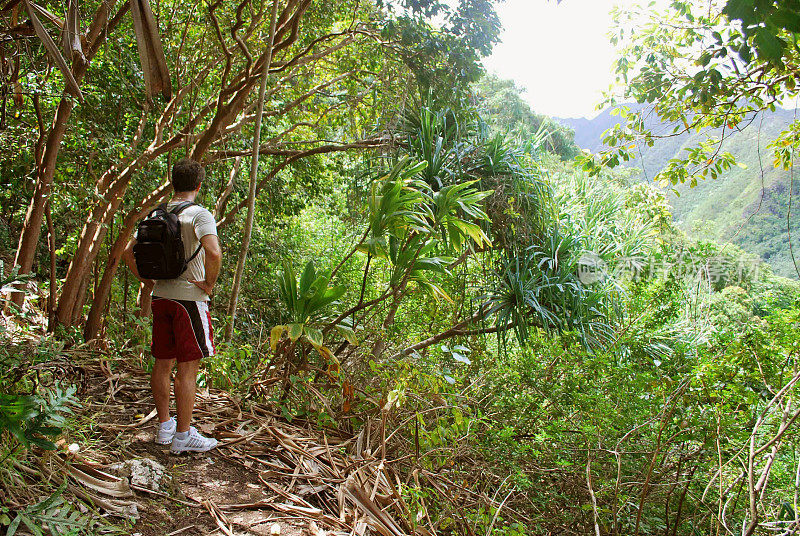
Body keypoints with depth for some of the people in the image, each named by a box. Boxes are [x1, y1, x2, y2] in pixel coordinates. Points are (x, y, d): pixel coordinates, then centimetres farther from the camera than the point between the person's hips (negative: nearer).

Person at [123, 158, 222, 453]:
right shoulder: (199, 215, -11)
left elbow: (128, 253, 13)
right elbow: (214, 253, -28)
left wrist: (149, 283, 14)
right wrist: (209, 284, -14)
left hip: (160, 297, 7)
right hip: (189, 298, -7)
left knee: (162, 363, 14)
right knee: (188, 368, -1)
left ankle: (164, 426, 26)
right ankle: (183, 435, 6)